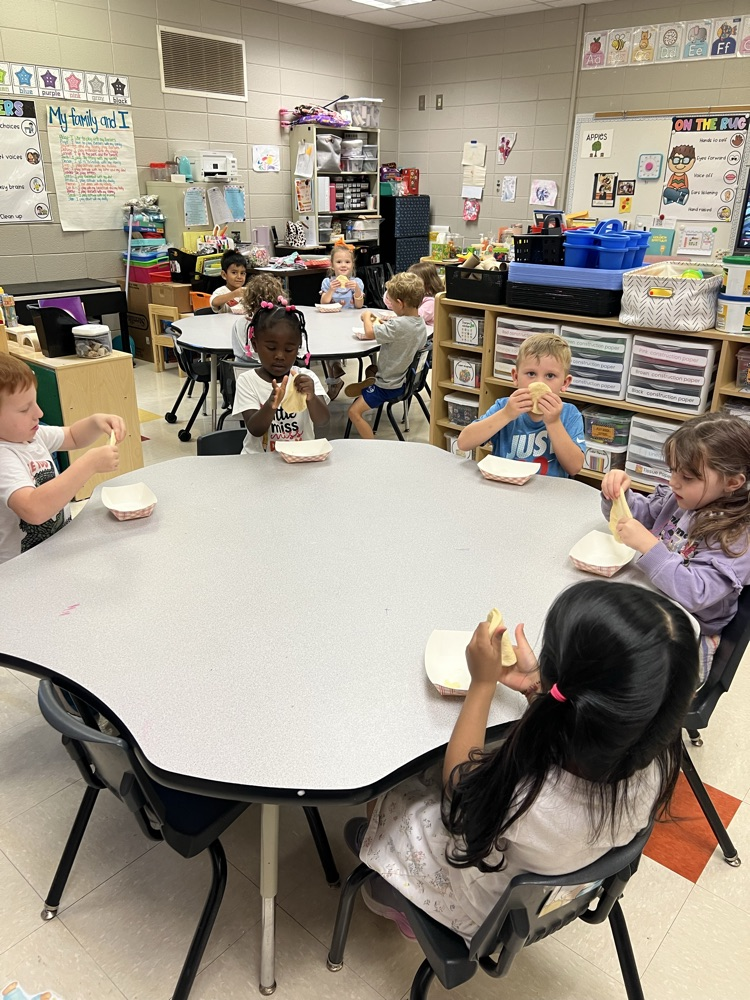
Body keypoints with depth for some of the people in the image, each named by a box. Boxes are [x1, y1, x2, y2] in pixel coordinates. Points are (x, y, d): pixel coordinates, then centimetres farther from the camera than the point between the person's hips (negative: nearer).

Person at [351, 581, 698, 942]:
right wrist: (536, 686, -10)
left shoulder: (526, 799, -45)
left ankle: (402, 905, 42)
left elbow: (457, 782, -21)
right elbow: (571, 755, -5)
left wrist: (482, 683, -20)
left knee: (386, 795, 16)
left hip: (485, 910, -5)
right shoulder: (655, 763, -30)